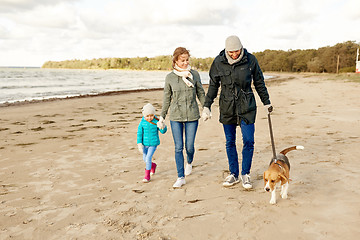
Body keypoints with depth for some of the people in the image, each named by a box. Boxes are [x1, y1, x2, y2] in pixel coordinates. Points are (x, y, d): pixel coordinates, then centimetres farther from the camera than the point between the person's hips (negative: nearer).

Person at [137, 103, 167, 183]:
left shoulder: (156, 122, -12)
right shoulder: (142, 123, -10)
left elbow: (163, 131, -8)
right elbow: (139, 133, -3)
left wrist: (163, 127, -30)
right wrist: (139, 144, -7)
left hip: (153, 144, -3)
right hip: (145, 143, 3)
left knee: (148, 158, -10)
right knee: (144, 159, 14)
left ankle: (147, 176, 5)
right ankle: (153, 165, 48)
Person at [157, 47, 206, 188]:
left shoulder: (194, 74, 2)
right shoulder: (170, 77, 2)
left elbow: (201, 93, 10)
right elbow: (167, 98, 9)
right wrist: (162, 116, 8)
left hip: (192, 115, 0)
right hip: (176, 116, 0)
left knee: (189, 146, 3)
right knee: (178, 147, 0)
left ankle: (189, 162, 39)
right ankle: (181, 177, 10)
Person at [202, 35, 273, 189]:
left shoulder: (250, 60, -5)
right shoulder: (218, 62, -4)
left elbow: (259, 83, 7)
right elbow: (213, 86, 6)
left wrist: (266, 102, 13)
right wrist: (207, 106, 3)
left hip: (247, 106, -1)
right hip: (227, 107, 1)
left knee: (248, 141, -3)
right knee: (230, 142, 8)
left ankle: (245, 174, 14)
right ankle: (233, 175, 21)